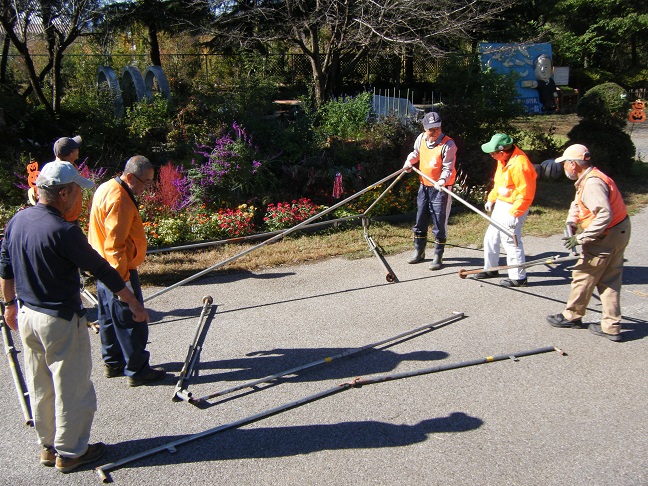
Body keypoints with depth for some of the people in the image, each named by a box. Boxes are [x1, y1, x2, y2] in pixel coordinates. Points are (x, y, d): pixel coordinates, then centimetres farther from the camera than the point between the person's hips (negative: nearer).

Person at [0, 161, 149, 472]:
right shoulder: (63, 232, -24)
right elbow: (100, 269, -17)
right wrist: (134, 303, -8)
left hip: (26, 315, 8)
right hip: (61, 321, -8)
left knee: (39, 387, 20)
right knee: (72, 388, 8)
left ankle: (48, 446, 34)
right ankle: (70, 453, 21)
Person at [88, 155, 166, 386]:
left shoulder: (107, 188, 10)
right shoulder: (119, 200, -22)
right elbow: (114, 245, -26)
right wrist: (123, 279, -23)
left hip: (105, 269, 11)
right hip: (118, 270, -10)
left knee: (109, 317, 19)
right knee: (131, 323, 0)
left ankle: (113, 362, 32)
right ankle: (137, 370, 9)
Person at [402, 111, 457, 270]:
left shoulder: (448, 144, -18)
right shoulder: (421, 139, 0)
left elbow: (448, 168, -18)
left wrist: (442, 180, -36)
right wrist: (409, 162, 3)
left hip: (440, 188, -6)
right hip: (424, 186, 6)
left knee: (439, 224, -2)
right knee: (420, 221, 14)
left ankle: (438, 256, 10)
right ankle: (419, 252, 29)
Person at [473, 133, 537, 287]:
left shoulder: (519, 165, -26)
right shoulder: (503, 160, 3)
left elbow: (526, 194, -24)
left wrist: (514, 214, -23)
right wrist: (491, 199, 18)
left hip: (513, 208, -10)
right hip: (500, 205, 10)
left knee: (511, 241, -4)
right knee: (490, 238, 16)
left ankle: (518, 277, 9)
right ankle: (490, 269, 32)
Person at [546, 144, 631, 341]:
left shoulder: (593, 183, -24)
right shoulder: (586, 179, 9)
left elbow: (604, 215, -33)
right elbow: (577, 204, 14)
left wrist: (582, 238, -30)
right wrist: (571, 224, -4)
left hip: (607, 236, -10)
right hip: (618, 233, 10)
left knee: (583, 276, 4)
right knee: (609, 280, 12)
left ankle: (572, 316, 21)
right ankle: (611, 327, 17)